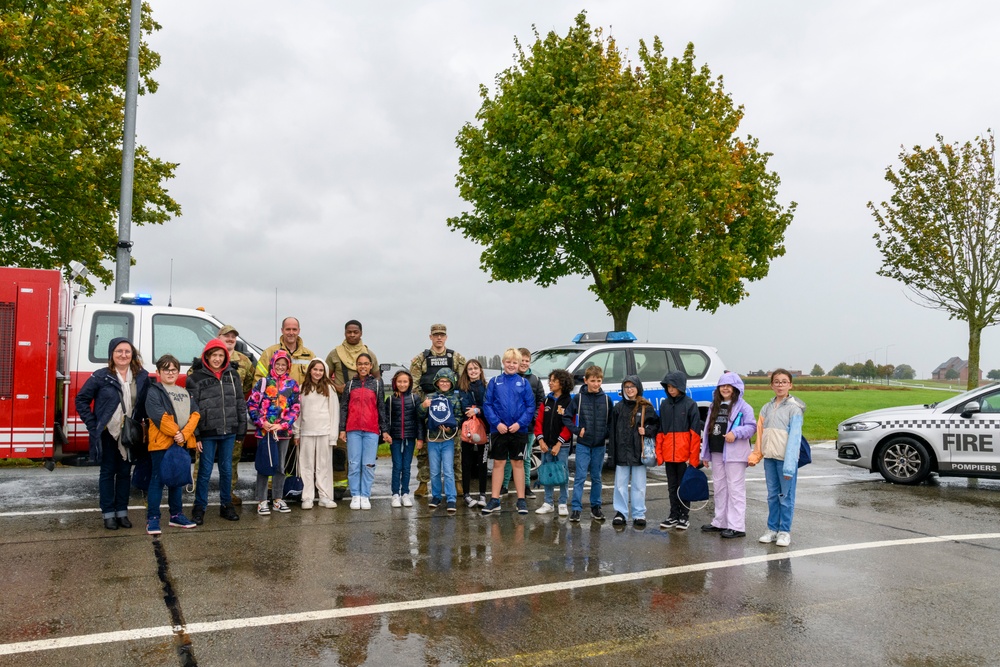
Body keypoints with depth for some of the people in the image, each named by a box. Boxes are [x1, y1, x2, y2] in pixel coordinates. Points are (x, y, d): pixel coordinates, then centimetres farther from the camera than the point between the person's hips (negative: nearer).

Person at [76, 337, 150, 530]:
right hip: (107, 434, -2)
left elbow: (147, 404, 6)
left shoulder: (142, 377, 0)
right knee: (108, 473, 7)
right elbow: (82, 400, -3)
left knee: (125, 473, 10)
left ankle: (122, 512, 21)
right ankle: (108, 514, 15)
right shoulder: (101, 376, -7)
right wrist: (93, 425, -8)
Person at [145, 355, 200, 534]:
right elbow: (159, 416, -15)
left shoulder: (185, 393, 17)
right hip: (161, 442, -6)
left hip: (183, 443, 6)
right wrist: (176, 433, -17)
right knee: (158, 479, -3)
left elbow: (195, 414, 5)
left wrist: (184, 434, -11)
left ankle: (176, 515, 23)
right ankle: (152, 519, 2)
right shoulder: (154, 392, -2)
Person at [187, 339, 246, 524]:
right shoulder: (196, 377, -4)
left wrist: (241, 429, 7)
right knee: (205, 470, 3)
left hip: (229, 432, 3)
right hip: (207, 433, -3)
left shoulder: (232, 374, 6)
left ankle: (226, 506, 23)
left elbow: (240, 403, 10)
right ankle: (199, 508, 16)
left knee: (227, 469, 11)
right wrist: (195, 435, -11)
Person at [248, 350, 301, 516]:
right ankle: (262, 501, 6)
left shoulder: (292, 384, 6)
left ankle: (278, 499, 20)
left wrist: (282, 425, -9)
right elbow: (251, 404, -1)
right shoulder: (263, 382, 2)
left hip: (283, 431, 2)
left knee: (280, 466, 10)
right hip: (264, 431, -2)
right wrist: (261, 422, -12)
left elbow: (296, 408, 2)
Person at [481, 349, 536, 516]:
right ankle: (494, 500, 15)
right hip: (498, 430, 0)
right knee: (498, 463, 8)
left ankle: (521, 500, 16)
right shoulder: (495, 382, 2)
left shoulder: (523, 383, 1)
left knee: (518, 463, 9)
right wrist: (497, 423, -12)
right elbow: (487, 405, -1)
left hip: (519, 430, 0)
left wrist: (520, 423, -13)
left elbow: (531, 406, -1)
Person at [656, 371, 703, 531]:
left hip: (684, 455, -4)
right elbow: (660, 431, 10)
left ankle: (685, 516, 18)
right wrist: (659, 453, 5)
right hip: (668, 454, 4)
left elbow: (695, 432, -8)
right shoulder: (664, 404, 8)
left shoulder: (690, 404, -5)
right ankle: (674, 516, 22)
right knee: (672, 486, 12)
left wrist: (693, 457, -12)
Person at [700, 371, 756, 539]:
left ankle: (737, 527, -3)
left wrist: (735, 433, -27)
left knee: (735, 488, -6)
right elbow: (707, 429, 17)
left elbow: (751, 427, -11)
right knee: (719, 487, 15)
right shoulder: (715, 406, 17)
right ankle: (720, 522, 25)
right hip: (716, 453, 8)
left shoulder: (743, 407, -5)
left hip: (735, 454, -8)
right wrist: (705, 453, 15)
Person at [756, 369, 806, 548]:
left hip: (785, 459, -5)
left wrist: (789, 465, -19)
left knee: (786, 496, 2)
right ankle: (772, 529, 20)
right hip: (769, 458, 5)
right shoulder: (767, 408, 11)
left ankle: (785, 531, 13)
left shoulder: (794, 409, -6)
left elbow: (794, 437, -13)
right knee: (772, 495, 12)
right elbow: (760, 433, 12)